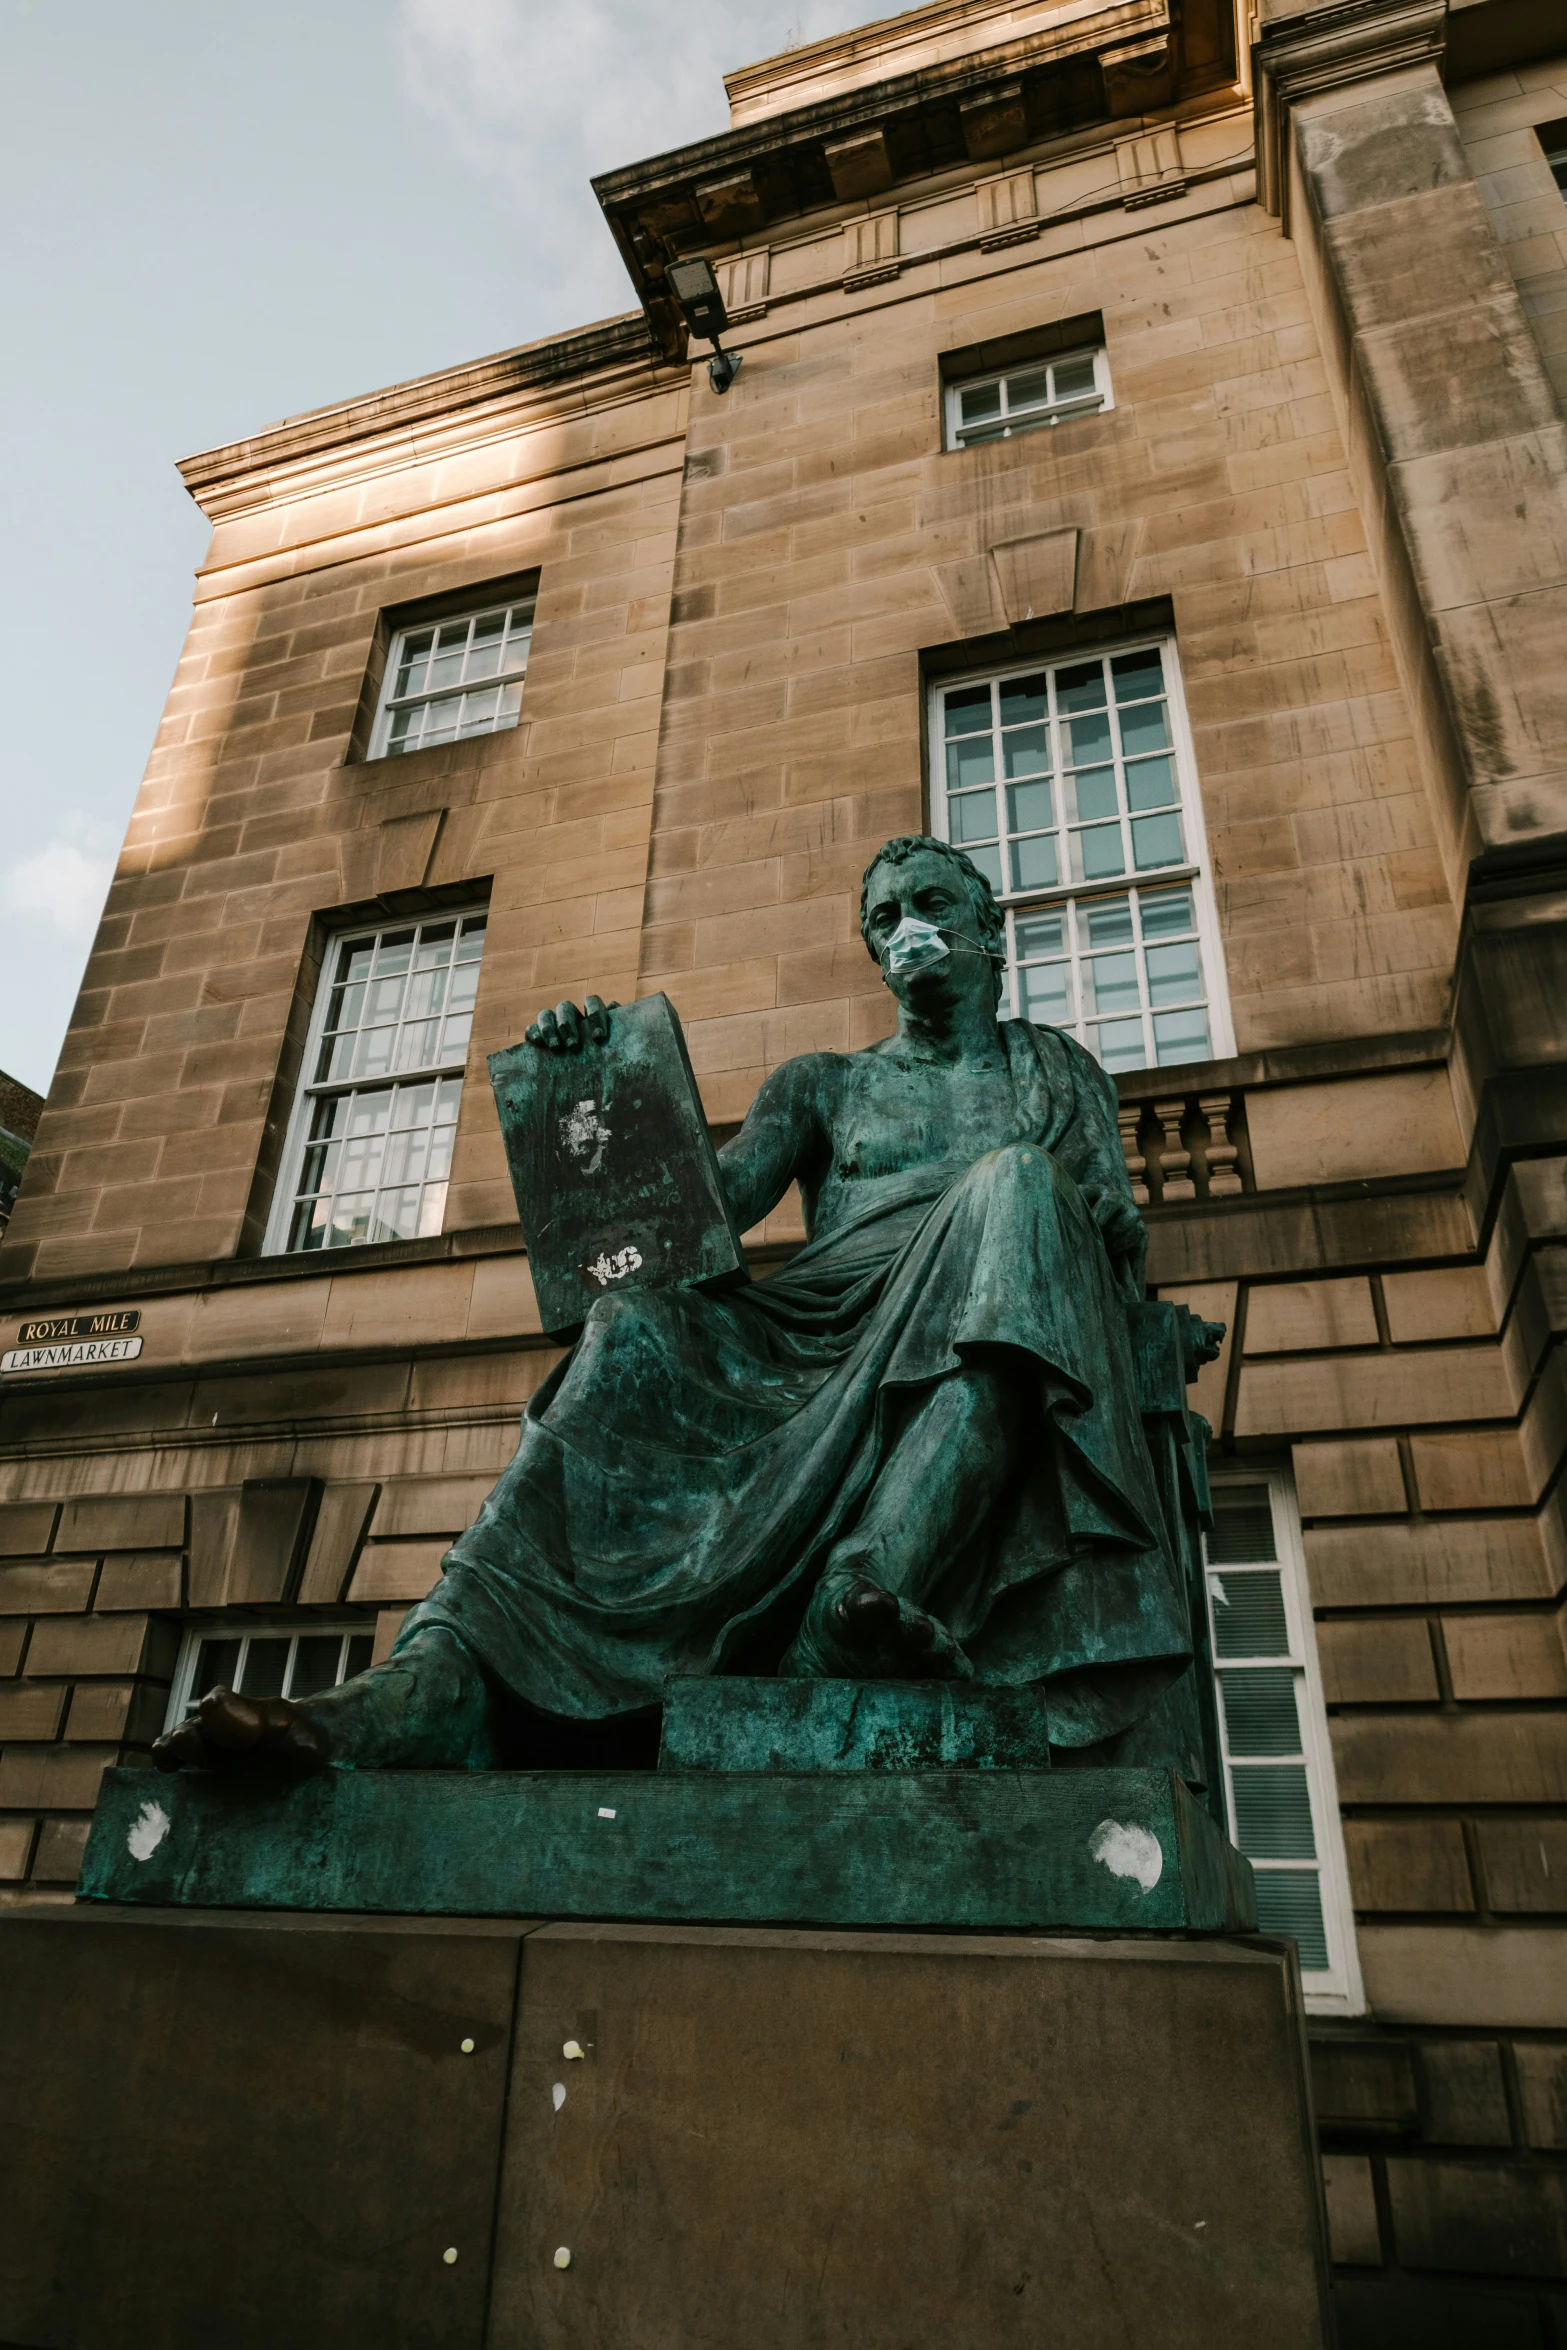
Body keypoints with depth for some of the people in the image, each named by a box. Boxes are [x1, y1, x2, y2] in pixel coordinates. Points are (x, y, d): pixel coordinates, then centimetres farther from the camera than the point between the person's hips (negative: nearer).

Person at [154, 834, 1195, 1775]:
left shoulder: (1059, 1069, 27)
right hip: (813, 1340, 2)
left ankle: (877, 1582, -50)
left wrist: (1111, 1226, -9)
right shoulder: (821, 1085, 26)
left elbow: (1120, 1248, 15)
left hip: (983, 1353, -1)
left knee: (1018, 1183, -33)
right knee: (636, 1326, -29)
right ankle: (435, 1674, -45)